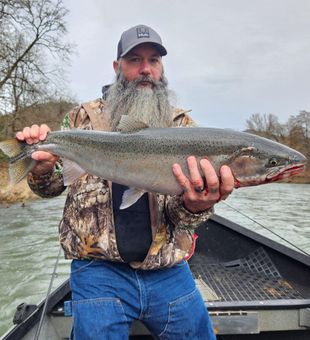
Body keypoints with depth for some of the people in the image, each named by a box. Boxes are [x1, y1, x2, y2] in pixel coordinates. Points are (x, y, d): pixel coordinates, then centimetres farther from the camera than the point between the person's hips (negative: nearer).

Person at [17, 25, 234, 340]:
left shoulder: (182, 124, 2)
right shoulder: (85, 118, 2)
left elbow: (179, 214, -6)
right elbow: (52, 187, 8)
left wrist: (194, 205, -30)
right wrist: (42, 167, -16)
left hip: (169, 270, 2)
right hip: (99, 269, -1)